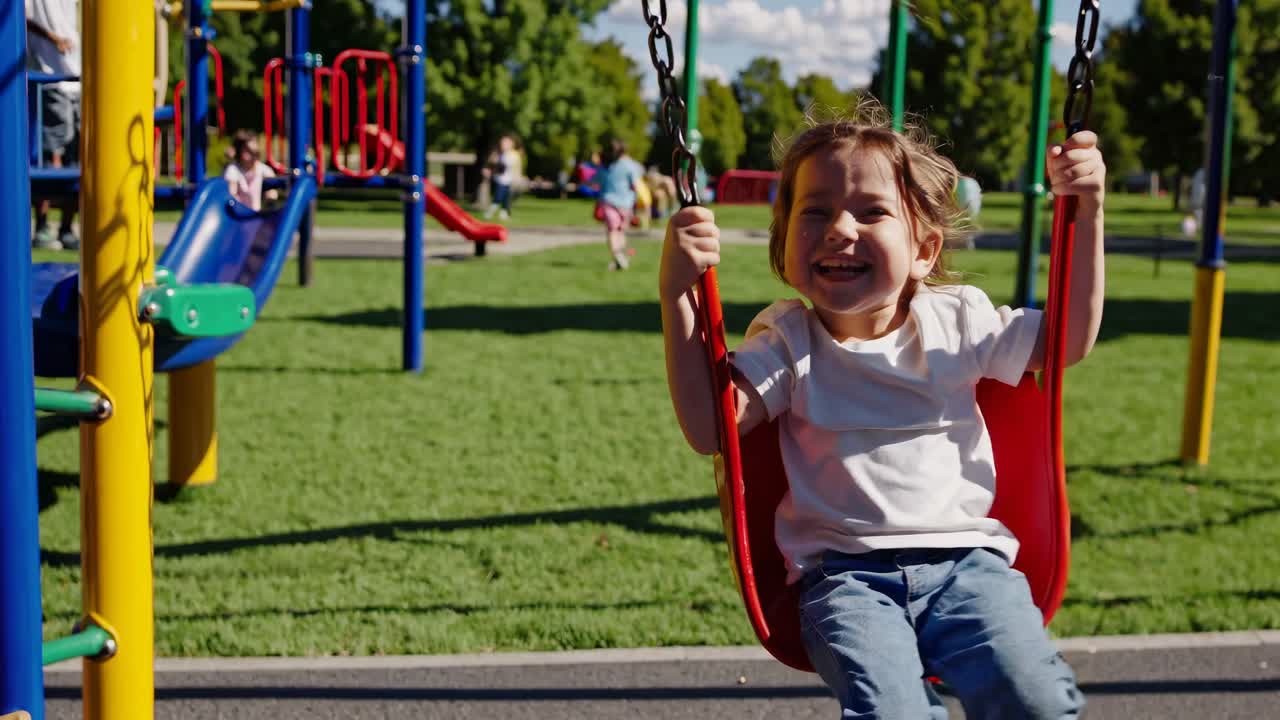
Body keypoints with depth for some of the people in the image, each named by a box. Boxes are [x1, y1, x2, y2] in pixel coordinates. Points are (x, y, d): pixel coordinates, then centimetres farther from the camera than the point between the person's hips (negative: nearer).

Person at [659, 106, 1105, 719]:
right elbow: (708, 427, -9)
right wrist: (677, 295, -17)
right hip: (845, 573, -2)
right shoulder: (787, 339, 4)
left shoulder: (955, 318, 10)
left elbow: (1071, 340, 17)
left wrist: (1087, 211, 8)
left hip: (966, 557, 2)